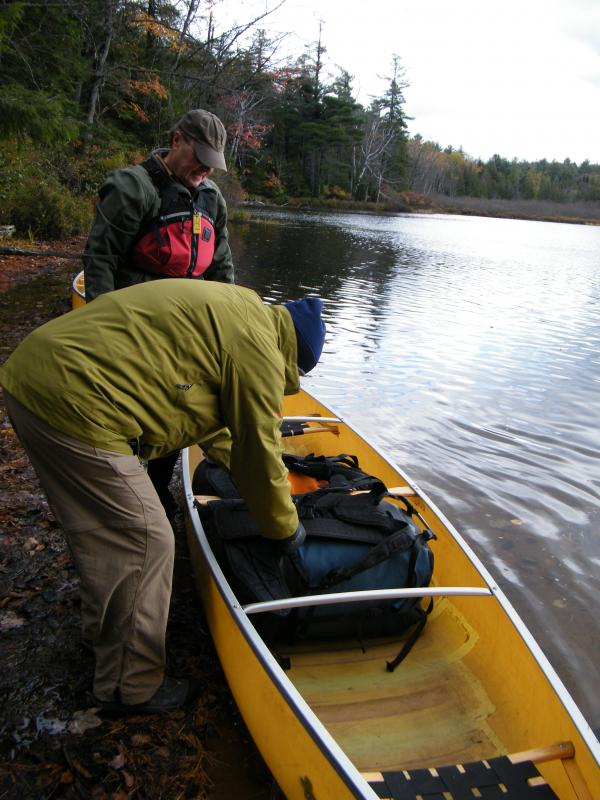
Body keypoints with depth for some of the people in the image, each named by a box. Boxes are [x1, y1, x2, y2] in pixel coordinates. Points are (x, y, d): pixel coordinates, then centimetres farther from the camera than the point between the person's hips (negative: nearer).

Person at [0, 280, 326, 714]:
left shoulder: (236, 308, 22)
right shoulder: (258, 344, -8)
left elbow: (215, 429, 32)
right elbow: (258, 450, -4)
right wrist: (284, 529, 12)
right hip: (74, 405, -11)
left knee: (102, 530, 26)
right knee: (144, 542, 2)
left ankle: (103, 629, 49)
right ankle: (131, 687, 20)